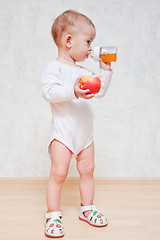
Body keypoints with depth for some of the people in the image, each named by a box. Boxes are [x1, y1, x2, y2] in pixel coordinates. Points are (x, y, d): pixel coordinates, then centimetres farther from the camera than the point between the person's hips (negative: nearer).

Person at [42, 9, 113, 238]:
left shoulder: (83, 71, 13)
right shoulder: (54, 67, -9)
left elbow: (100, 91, 19)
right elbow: (48, 91, -23)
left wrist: (105, 70, 11)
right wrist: (72, 91, -35)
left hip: (85, 132, 7)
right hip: (63, 132, -7)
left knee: (87, 170, 13)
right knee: (58, 173, -7)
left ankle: (87, 208, 29)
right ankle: (53, 215, 8)